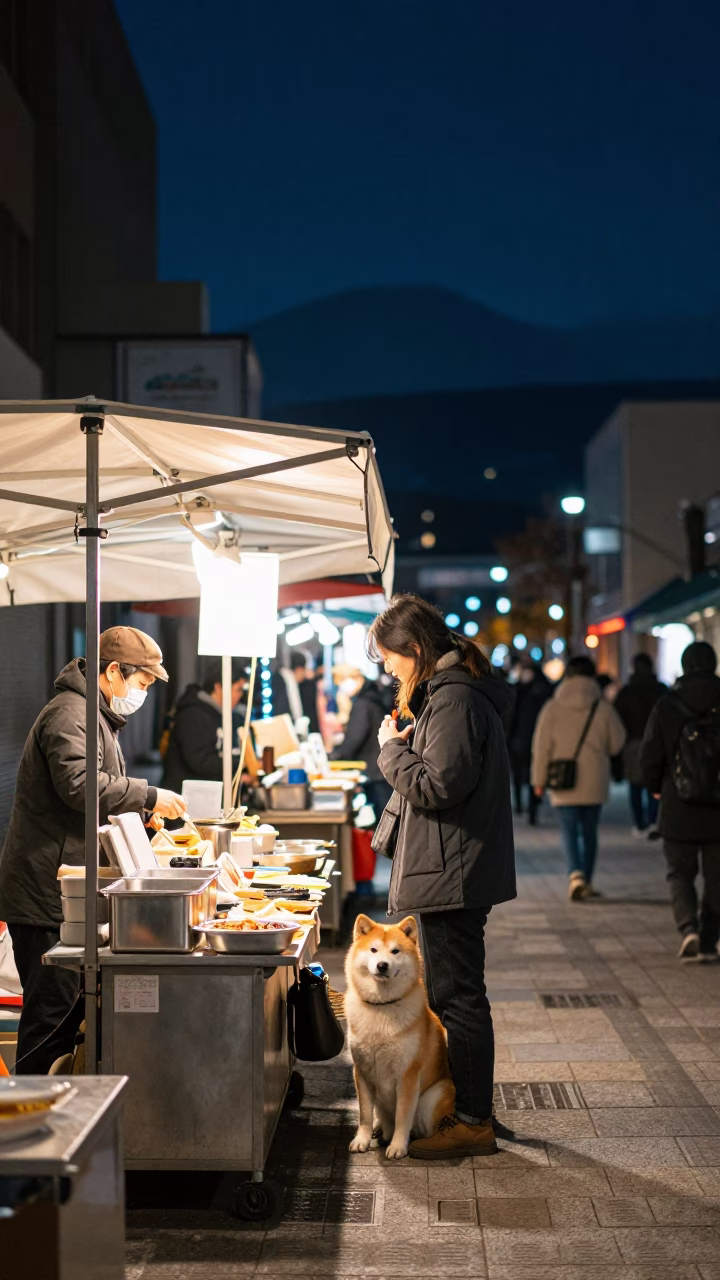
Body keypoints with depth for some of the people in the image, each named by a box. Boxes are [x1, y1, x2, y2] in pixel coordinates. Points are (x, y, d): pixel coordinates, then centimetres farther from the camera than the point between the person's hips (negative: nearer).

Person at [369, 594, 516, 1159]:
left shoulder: (454, 699, -18)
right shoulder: (452, 691, 15)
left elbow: (436, 787, -23)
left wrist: (393, 748, -10)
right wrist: (405, 747, 9)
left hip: (452, 875, -11)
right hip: (455, 873, 11)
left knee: (458, 995, -4)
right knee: (454, 992, 18)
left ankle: (474, 1122, 4)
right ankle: (465, 1106, 29)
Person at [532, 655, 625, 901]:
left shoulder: (552, 708, -4)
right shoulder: (603, 707, -3)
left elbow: (542, 747, -3)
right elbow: (617, 743, 4)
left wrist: (539, 780, 5)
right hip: (595, 782, 1)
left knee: (570, 832, 0)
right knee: (589, 832, 13)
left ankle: (576, 874, -21)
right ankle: (586, 882, 19)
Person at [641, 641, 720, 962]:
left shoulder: (666, 705, -7)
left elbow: (649, 757, -4)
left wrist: (656, 787, 15)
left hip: (678, 810, -1)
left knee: (680, 872, 11)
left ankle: (688, 927, -9)